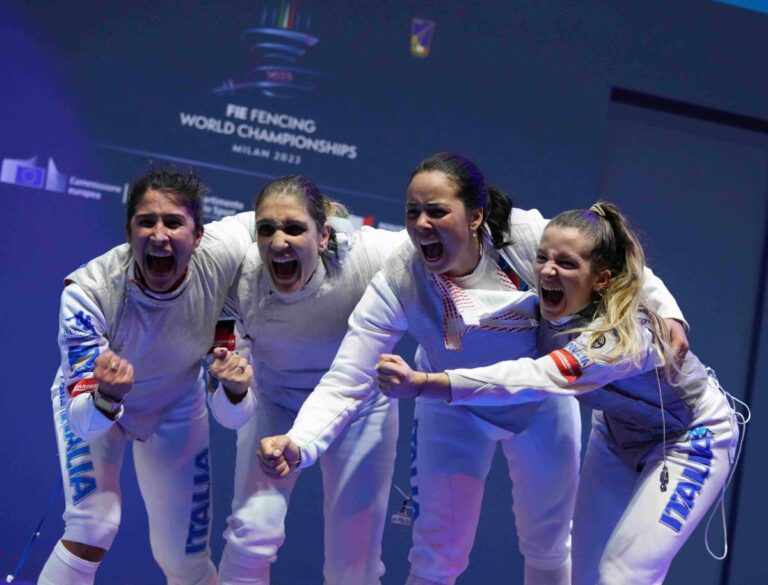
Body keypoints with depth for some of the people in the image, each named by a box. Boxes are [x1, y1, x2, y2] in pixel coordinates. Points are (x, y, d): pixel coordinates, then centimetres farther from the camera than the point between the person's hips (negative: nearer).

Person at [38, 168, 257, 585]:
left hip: (177, 406, 3)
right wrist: (106, 398, -57)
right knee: (91, 533, -25)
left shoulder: (222, 255, -32)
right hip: (90, 401, -3)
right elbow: (84, 422, -35)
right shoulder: (88, 291, -36)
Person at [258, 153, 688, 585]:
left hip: (542, 401, 1)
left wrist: (666, 313, -31)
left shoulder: (530, 237, -32)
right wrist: (299, 445, -46)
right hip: (456, 410, -1)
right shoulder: (398, 283, -31)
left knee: (549, 545, 15)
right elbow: (344, 385, -30)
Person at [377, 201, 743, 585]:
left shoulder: (620, 335, -41)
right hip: (620, 431, 7)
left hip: (689, 438, -7)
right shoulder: (551, 309, -20)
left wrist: (421, 384, -67)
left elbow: (530, 380, -57)